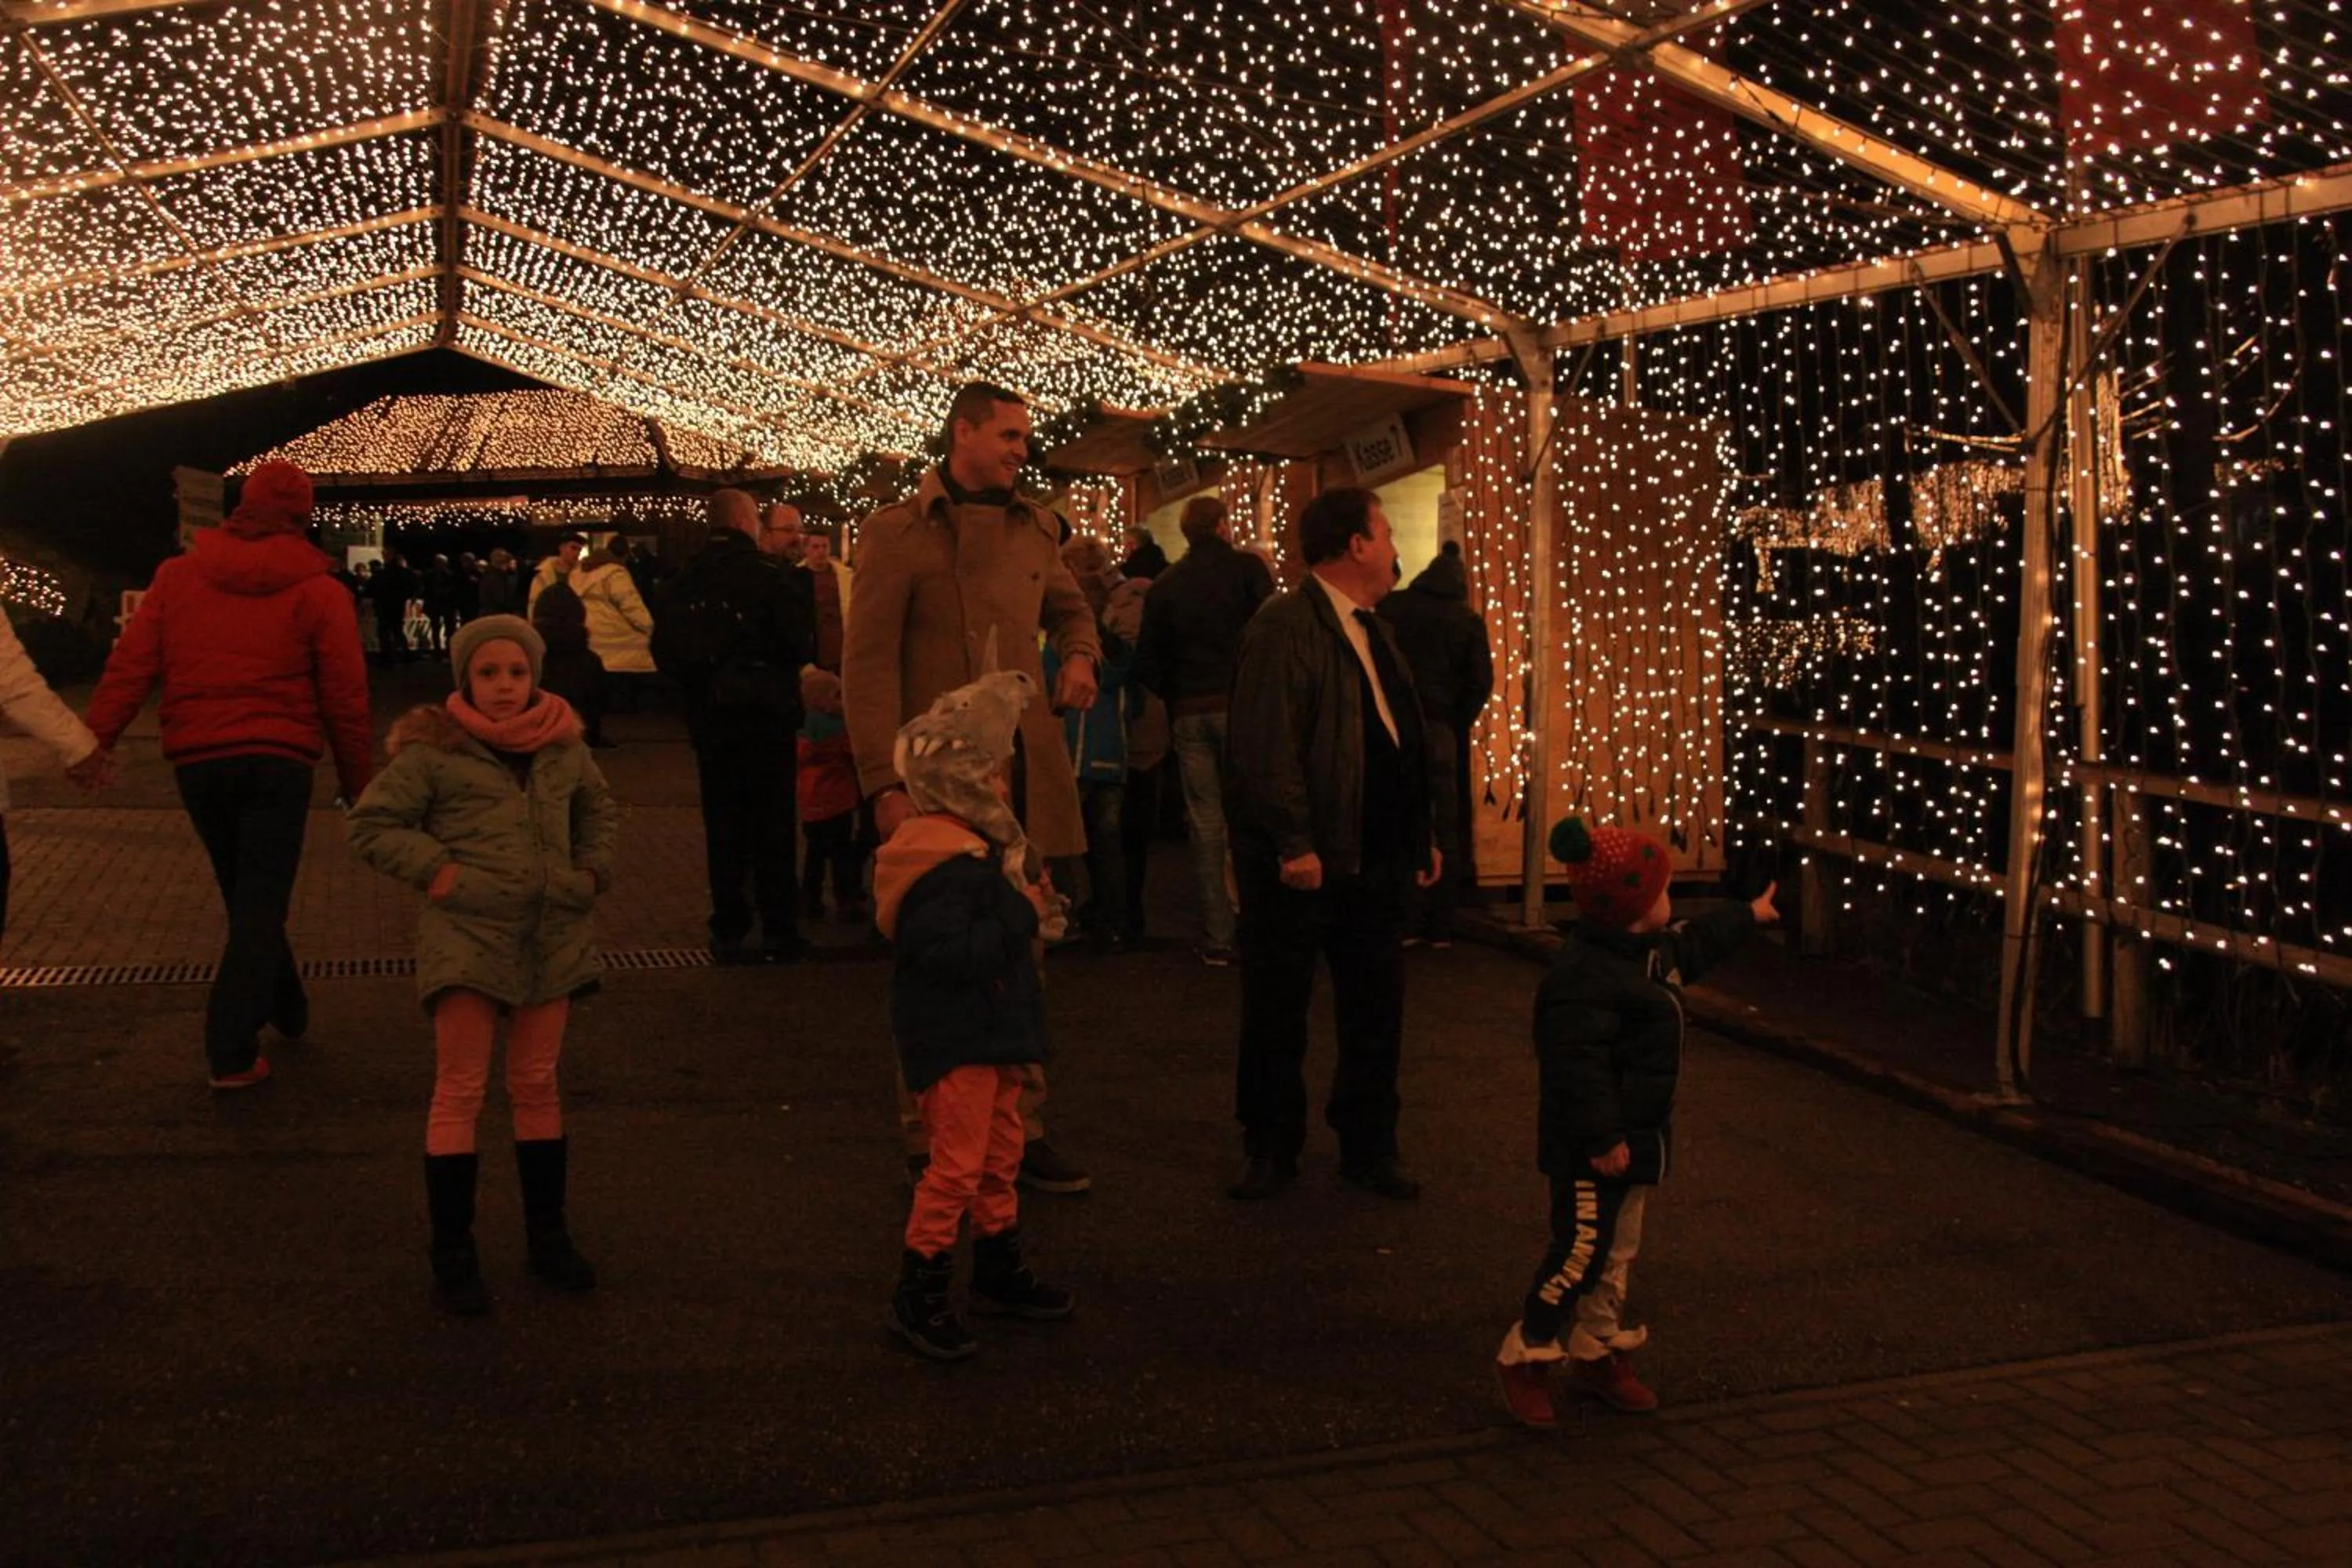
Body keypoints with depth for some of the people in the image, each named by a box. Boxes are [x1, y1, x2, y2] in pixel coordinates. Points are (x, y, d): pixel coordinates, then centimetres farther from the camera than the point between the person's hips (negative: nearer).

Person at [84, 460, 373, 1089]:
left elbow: (130, 667, -3)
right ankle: (232, 1050, -6)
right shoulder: (318, 590, -2)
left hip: (198, 761, 3)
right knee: (262, 904, 0)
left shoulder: (178, 575, 4)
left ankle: (288, 1010, 34)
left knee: (245, 897, 19)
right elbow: (345, 697, -3)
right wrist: (356, 780, 5)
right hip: (278, 761, -3)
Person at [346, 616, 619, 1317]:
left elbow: (599, 810, 24)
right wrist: (436, 870, -13)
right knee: (460, 1091, -2)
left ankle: (547, 1235, 23)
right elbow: (370, 825, -4)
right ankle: (452, 1253, 7)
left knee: (538, 1085, 13)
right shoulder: (433, 749, -7)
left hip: (551, 937, 4)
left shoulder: (563, 746, 7)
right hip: (466, 936, -4)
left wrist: (593, 871, 10)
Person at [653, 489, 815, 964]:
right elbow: (800, 644, -15)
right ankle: (778, 931, 6)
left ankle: (728, 931, 12)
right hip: (765, 713, -4)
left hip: (709, 716, 4)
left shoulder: (687, 580, 2)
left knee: (723, 823, 10)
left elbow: (665, 647, 4)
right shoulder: (771, 575, -12)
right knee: (771, 823, 3)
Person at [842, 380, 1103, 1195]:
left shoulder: (1034, 528, 12)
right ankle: (927, 1139, 15)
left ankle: (1022, 1131, 18)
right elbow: (867, 664, -7)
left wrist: (1080, 653, 7)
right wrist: (885, 784, -14)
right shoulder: (898, 532, -4)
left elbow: (1069, 606, 31)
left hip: (1023, 775, 5)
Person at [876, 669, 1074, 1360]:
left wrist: (1024, 907, 5)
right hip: (953, 1040, -11)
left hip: (990, 1032, 11)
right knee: (957, 1164, -6)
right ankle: (918, 1293, 5)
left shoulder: (980, 849, 11)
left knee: (1000, 1153, 20)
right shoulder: (944, 865, -24)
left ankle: (999, 1270, 34)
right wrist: (1022, 914, -25)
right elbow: (953, 952, -32)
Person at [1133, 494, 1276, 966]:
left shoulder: (1164, 585, 7)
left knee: (1205, 825, 6)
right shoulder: (1246, 568, -1)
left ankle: (1217, 939, 8)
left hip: (1189, 714, 3)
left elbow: (1148, 663, 6)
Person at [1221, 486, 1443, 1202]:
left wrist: (1421, 836, 16)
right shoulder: (1284, 627, -13)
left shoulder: (1375, 632, 15)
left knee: (1376, 1010, 14)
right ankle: (1271, 1150, 20)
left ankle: (1369, 1147, 27)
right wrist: (1293, 844, -23)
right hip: (1301, 861, -8)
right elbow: (1268, 746, -20)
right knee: (1277, 1015, 6)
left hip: (1375, 858, 8)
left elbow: (1406, 742, 19)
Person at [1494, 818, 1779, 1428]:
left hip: (1633, 1138, 11)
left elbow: (1693, 946, 31)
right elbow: (1577, 1065, -30)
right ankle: (1525, 1356, 9)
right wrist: (1601, 1139, -28)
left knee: (1618, 1252, 18)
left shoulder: (1651, 950, 8)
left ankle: (1597, 1355, 30)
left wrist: (1748, 916, 42)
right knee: (1581, 1252, -5)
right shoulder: (1584, 976, -26)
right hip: (1589, 1149, -11)